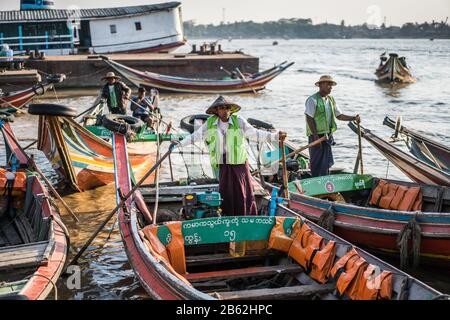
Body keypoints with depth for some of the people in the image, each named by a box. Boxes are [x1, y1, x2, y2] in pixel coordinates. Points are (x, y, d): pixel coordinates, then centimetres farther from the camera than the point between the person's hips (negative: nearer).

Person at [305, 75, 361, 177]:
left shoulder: (331, 100, 13)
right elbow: (309, 118, -15)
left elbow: (339, 115, 16)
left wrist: (354, 118, 2)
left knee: (326, 163, 13)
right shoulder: (313, 100, -12)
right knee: (316, 162, -3)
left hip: (327, 136, 8)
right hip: (316, 136, -8)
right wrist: (315, 136, -18)